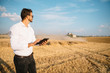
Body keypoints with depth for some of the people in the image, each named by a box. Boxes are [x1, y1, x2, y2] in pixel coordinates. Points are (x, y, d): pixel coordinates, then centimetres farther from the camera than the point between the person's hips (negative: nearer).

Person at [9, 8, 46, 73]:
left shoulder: (30, 28, 5)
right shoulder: (15, 28, -18)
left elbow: (34, 41, 10)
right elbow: (14, 46, -26)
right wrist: (30, 44, -33)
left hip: (30, 57, 7)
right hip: (20, 59, -6)